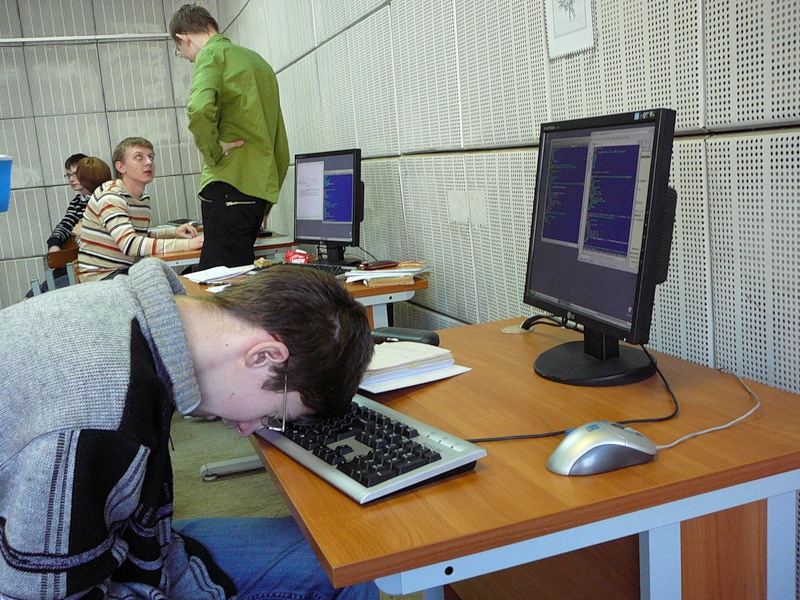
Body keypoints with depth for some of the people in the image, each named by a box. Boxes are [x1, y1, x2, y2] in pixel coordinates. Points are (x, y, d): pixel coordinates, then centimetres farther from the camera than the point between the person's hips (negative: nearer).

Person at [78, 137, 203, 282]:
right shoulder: (110, 196, -18)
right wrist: (186, 244, -35)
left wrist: (174, 232, 4)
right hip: (100, 276, -8)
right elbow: (129, 244, -31)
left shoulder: (144, 199, 9)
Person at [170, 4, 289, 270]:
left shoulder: (212, 54, 0)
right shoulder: (258, 60, 24)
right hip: (262, 188, 8)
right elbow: (281, 144, 24)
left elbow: (199, 108, -25)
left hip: (228, 183, -8)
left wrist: (214, 151, -9)